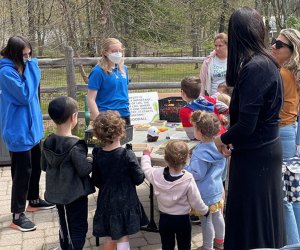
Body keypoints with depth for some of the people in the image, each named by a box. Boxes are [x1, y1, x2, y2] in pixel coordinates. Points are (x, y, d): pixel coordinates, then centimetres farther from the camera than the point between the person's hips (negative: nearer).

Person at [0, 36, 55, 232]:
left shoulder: (23, 67, 8)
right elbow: (25, 95, -25)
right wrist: (30, 68, -21)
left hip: (31, 126, 9)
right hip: (18, 129, -9)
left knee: (36, 165, 20)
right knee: (23, 170, -4)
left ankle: (34, 200, 39)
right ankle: (18, 215, 6)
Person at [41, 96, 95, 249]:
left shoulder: (48, 142, -2)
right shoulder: (75, 145, -23)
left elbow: (44, 166, 8)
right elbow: (84, 170, -20)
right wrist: (92, 162, -2)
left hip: (57, 192, 7)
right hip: (75, 194, -7)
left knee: (64, 227, 21)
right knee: (78, 229, 6)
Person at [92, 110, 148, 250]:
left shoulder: (97, 155, -7)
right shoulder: (127, 155, -20)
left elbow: (96, 181, 2)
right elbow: (139, 179, -13)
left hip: (106, 201, 4)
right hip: (125, 202, -4)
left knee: (109, 237, 18)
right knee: (123, 237, 6)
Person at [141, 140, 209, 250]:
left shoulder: (157, 175, -17)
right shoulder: (188, 179, -24)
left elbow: (146, 169, 7)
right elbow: (196, 202, -15)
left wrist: (146, 155, 24)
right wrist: (206, 211, 6)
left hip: (164, 219, 3)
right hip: (182, 220, -2)